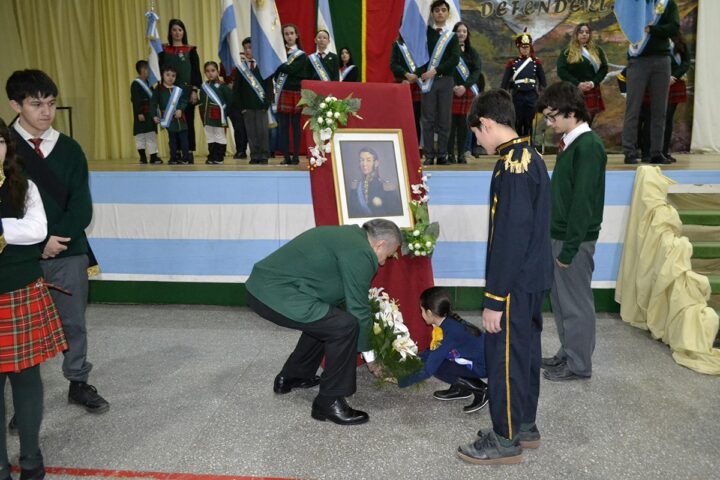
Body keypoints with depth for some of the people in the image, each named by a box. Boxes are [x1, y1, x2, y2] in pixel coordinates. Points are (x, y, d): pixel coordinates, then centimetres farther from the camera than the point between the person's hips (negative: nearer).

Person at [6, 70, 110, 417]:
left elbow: (82, 207, 0)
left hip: (69, 252, 2)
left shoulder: (69, 149, 4)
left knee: (73, 322, 10)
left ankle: (78, 383, 27)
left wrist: (56, 239, -13)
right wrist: (40, 242, -13)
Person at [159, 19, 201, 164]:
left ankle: (189, 153, 4)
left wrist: (194, 90, -7)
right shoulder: (164, 50, 8)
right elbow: (160, 69, 7)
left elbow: (196, 71, 2)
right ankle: (176, 153, 6)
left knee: (188, 122, -1)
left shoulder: (191, 50, 5)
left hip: (187, 91, -1)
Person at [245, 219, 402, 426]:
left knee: (323, 320, 26)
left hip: (262, 285, 11)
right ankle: (329, 402, 2)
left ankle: (291, 377, 39)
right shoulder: (359, 252, -11)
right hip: (276, 294, -11)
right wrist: (370, 357, 8)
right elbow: (359, 308, -5)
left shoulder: (346, 236, 19)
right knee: (345, 326, -11)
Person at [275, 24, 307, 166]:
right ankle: (286, 157, 6)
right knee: (283, 126, 1)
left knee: (296, 126, 2)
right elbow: (276, 71, 3)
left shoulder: (301, 55, 4)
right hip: (282, 93, 2)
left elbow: (290, 69, -14)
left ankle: (296, 156, 6)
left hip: (296, 93, -2)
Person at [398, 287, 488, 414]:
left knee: (437, 366, -16)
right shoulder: (448, 321, -1)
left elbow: (428, 370, -22)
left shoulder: (448, 333, -26)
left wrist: (400, 381, -12)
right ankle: (460, 388, 13)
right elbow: (432, 351, 14)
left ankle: (479, 390, -6)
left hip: (484, 366, -8)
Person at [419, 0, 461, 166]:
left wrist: (435, 71, -11)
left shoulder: (452, 36, 8)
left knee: (444, 119, 2)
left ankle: (442, 155, 8)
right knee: (428, 119, -2)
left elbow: (455, 60, -3)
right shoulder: (426, 31, 9)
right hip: (428, 79, -1)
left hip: (446, 80, 1)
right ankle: (429, 156, 2)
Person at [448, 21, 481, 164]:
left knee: (463, 124, 2)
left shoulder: (472, 52, 14)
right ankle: (450, 154, -2)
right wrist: (454, 87, -17)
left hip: (468, 91, 3)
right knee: (451, 123, -6)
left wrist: (464, 86, -12)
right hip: (451, 90, -3)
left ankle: (461, 154, 6)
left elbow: (477, 71, 3)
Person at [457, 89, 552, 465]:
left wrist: (494, 299, -19)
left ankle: (506, 440, 16)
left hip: (515, 284, -10)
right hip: (534, 279, 10)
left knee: (504, 358, 2)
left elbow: (510, 238, -24)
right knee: (525, 352, 18)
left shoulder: (510, 167, -21)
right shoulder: (532, 158, 9)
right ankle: (525, 426, 33)